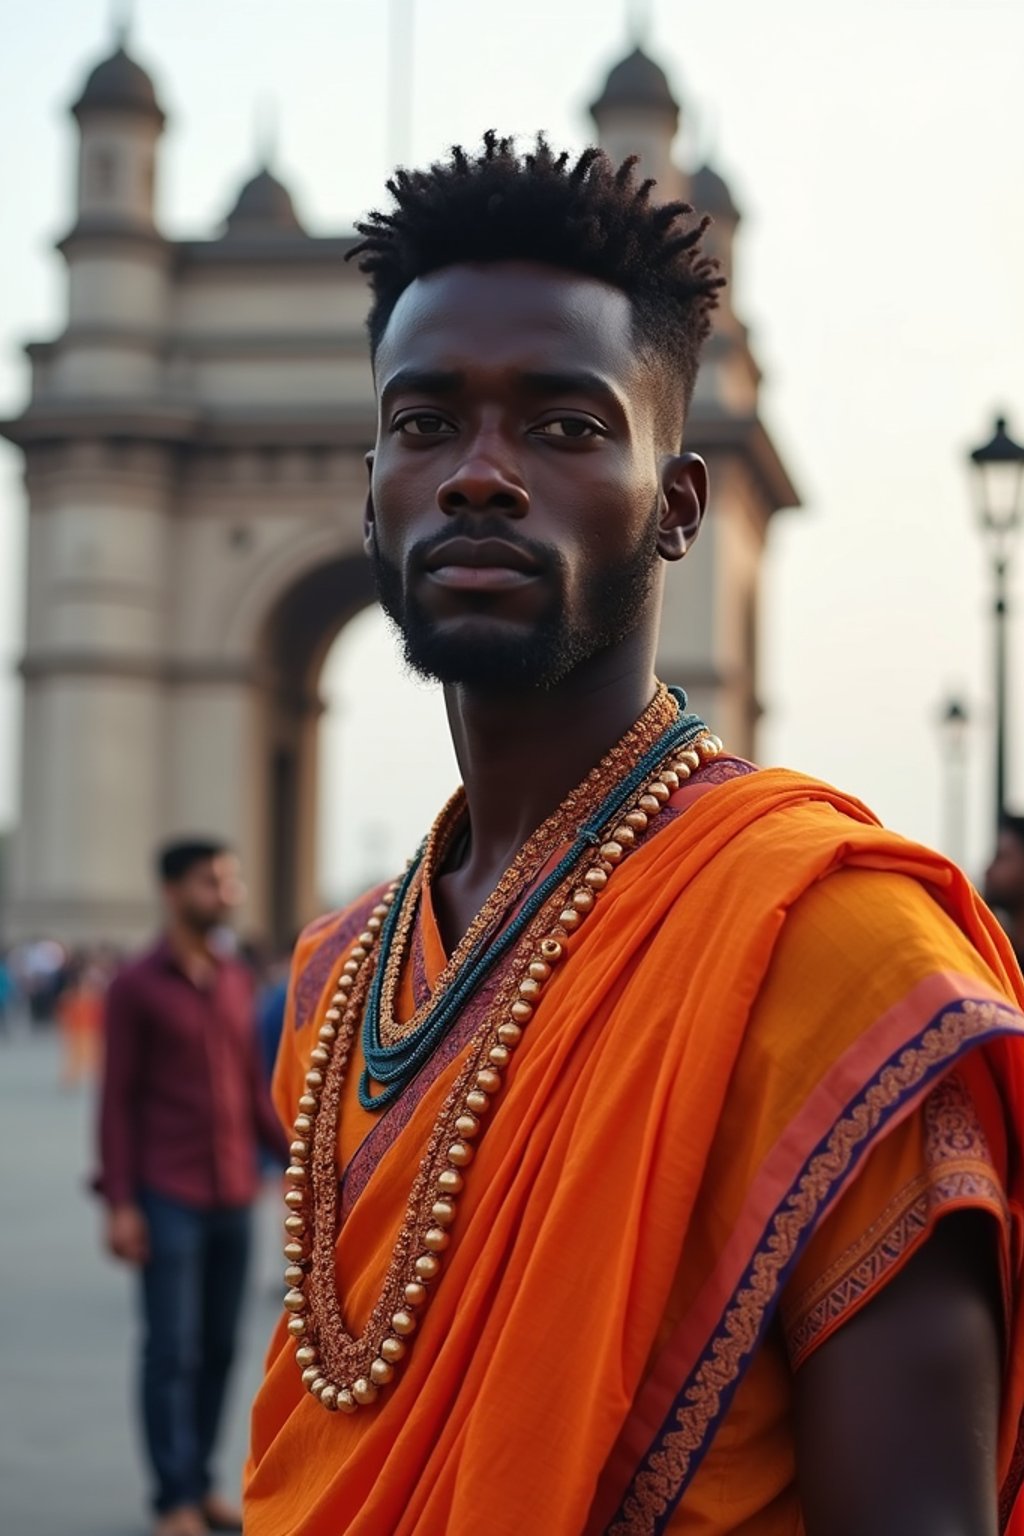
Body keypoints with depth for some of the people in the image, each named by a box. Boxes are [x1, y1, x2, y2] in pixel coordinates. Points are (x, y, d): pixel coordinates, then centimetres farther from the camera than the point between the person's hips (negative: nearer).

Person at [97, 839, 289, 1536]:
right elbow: (117, 1100, -5)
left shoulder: (238, 982, 11)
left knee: (221, 1348, 7)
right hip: (167, 1198, -5)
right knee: (172, 1350, -3)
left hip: (235, 1196, 5)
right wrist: (119, 1203, -11)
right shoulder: (136, 986, -4)